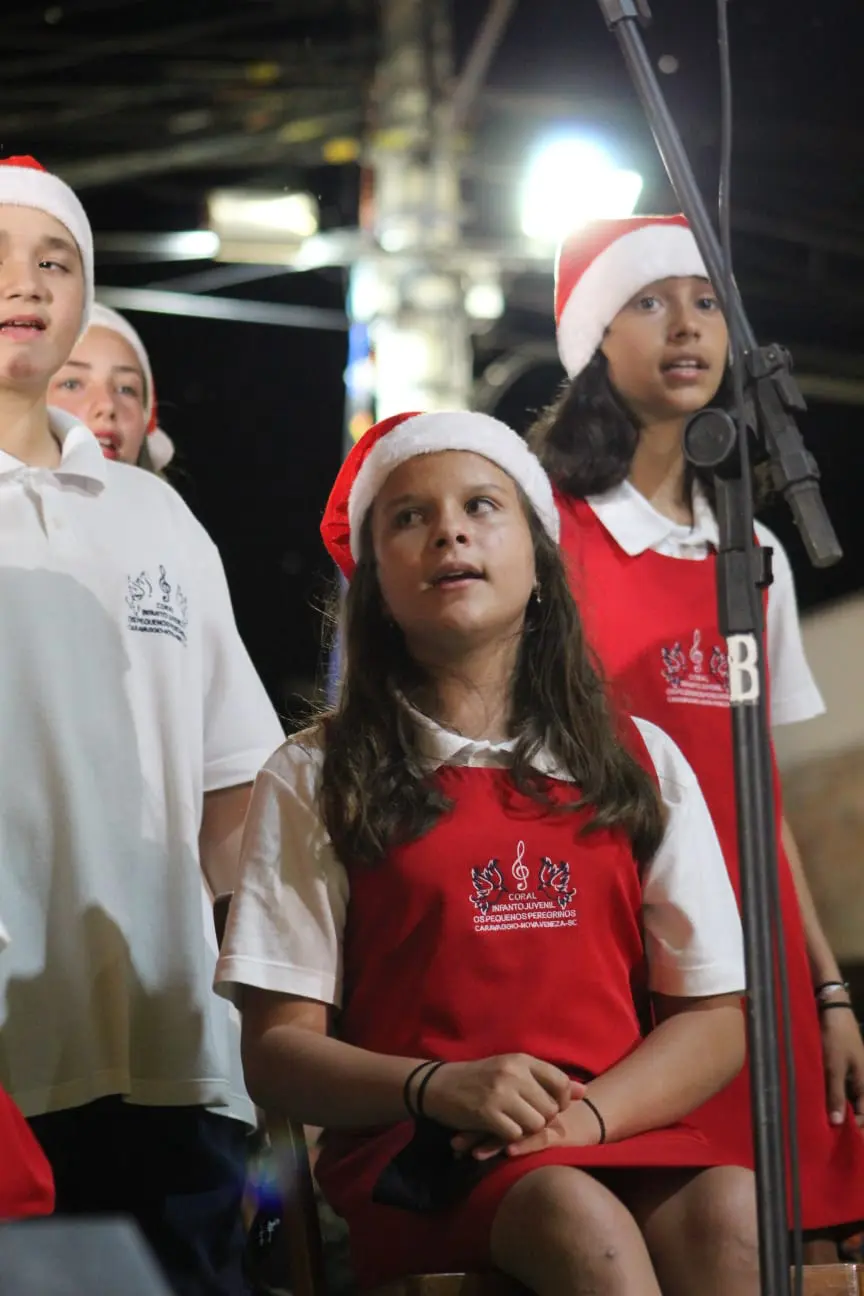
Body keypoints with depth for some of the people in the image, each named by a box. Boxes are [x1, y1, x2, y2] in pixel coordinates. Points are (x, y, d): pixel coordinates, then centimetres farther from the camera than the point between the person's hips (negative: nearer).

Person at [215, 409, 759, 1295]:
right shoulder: (315, 779, 9)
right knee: (580, 1217, -36)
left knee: (730, 1208, -32)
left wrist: (585, 1114, -11)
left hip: (619, 1130, 3)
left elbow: (714, 1022, 10)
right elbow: (276, 1052, 3)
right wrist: (440, 1089, -17)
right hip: (415, 1156, -3)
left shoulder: (642, 763, 15)